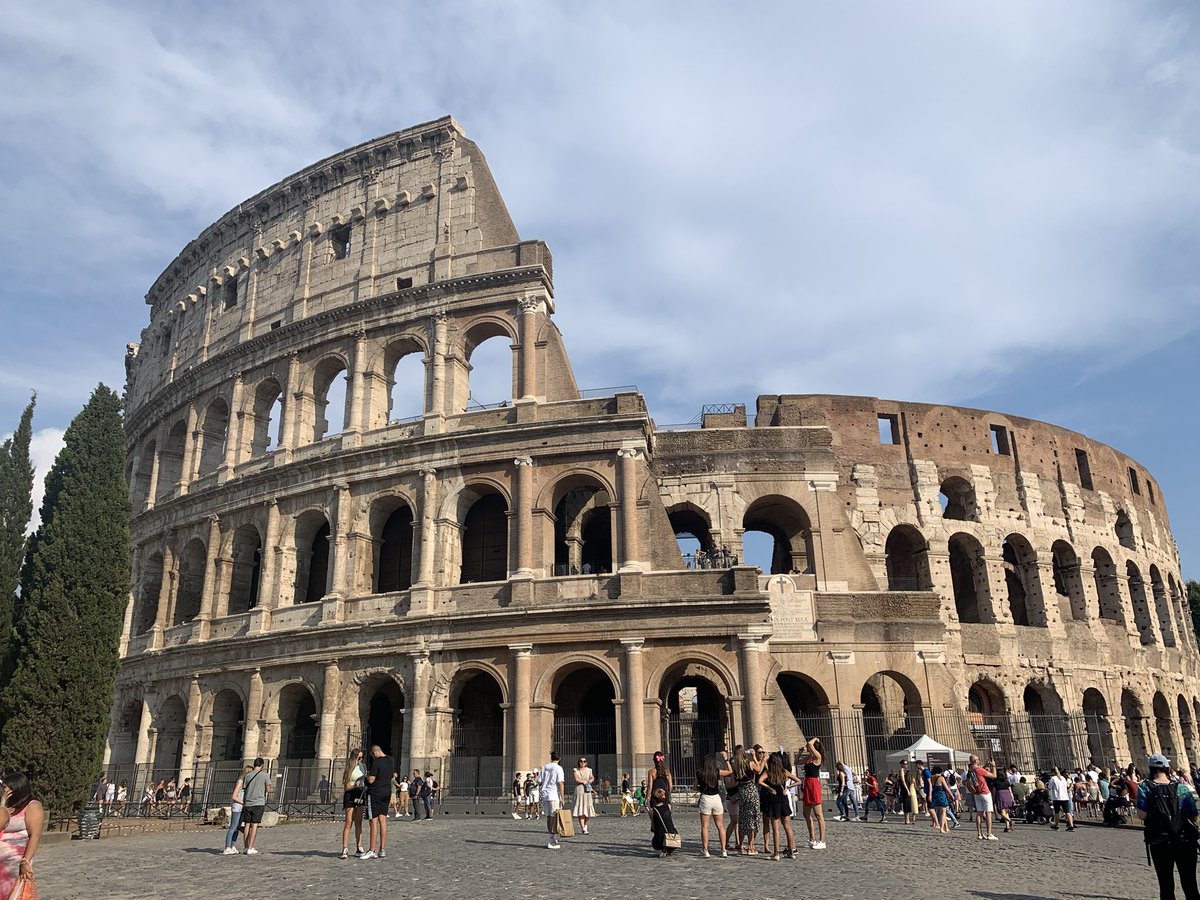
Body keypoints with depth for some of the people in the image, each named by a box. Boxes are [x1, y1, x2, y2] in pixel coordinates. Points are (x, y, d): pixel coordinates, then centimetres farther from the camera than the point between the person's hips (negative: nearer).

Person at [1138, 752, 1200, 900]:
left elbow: (1142, 815, -15)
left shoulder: (1145, 787, -8)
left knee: (1166, 886, 12)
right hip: (1185, 842, 1)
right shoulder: (1182, 787, -2)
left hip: (1160, 843, -1)